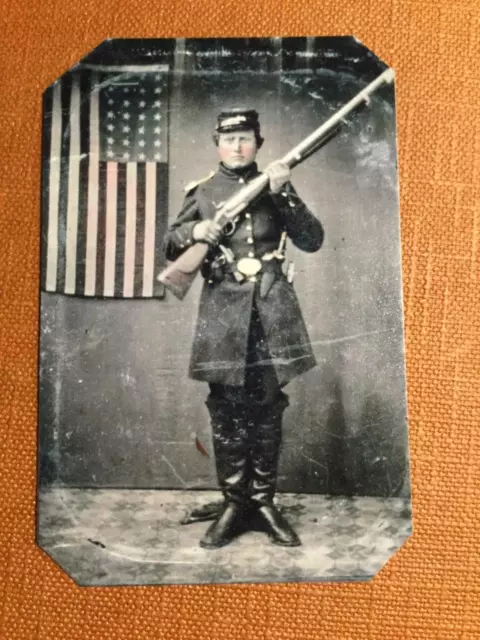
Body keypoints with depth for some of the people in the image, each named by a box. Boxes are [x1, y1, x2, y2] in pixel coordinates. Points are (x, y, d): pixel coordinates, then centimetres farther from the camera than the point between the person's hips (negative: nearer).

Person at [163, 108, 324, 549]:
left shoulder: (276, 186, 9)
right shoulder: (201, 191, 9)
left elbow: (312, 240, 0)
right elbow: (171, 248, 11)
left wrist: (283, 194, -12)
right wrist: (193, 232, -11)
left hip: (272, 308, 0)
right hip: (223, 310, 0)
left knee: (268, 408, 6)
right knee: (226, 410, 4)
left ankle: (264, 501, 20)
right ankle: (233, 502, 18)